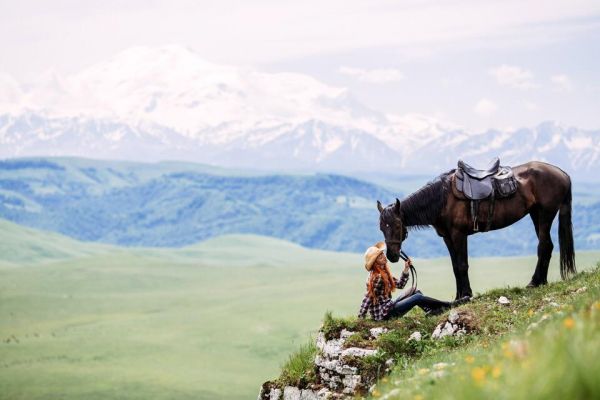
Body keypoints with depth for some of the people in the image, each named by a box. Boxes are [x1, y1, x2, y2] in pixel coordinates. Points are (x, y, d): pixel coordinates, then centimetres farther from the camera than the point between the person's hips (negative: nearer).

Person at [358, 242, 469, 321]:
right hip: (383, 313, -10)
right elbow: (368, 298, -22)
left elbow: (400, 284, 14)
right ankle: (450, 305, -1)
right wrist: (361, 317, -23)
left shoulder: (384, 273, 11)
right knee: (417, 298, -11)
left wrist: (406, 269, 4)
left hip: (388, 307, 10)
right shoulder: (377, 277, -20)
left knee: (416, 293, 11)